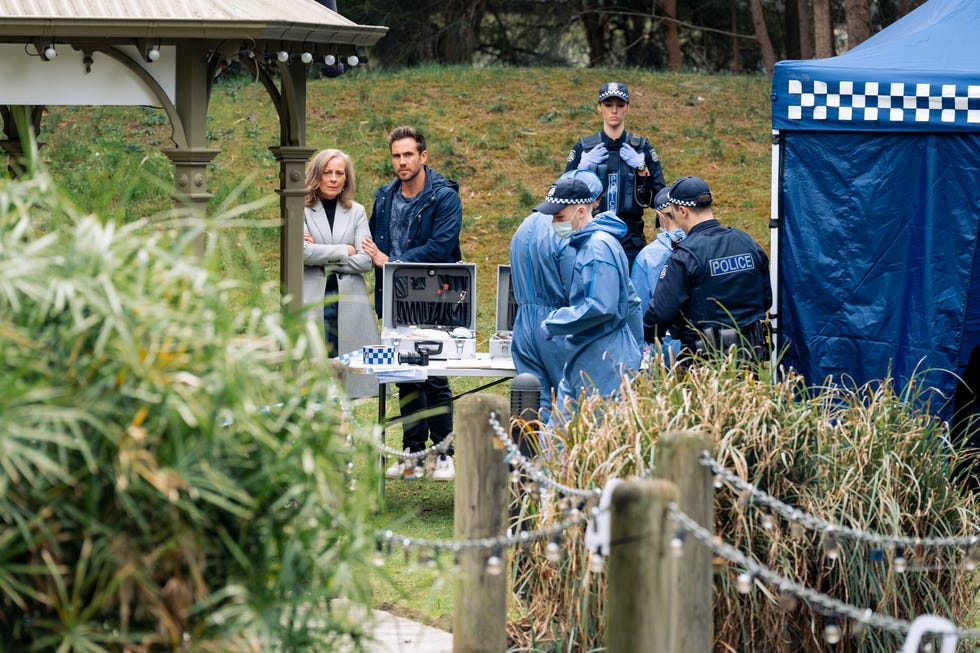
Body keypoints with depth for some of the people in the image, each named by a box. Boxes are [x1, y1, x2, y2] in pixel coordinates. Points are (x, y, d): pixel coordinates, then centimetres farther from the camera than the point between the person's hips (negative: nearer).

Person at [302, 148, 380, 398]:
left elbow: (365, 261, 2)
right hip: (312, 300, -2)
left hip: (349, 302, 2)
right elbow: (303, 252, -12)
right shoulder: (302, 210, 4)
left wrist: (322, 257, -5)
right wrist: (344, 251, -3)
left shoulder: (356, 212, 13)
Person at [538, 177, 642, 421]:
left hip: (604, 362, -10)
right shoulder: (586, 243, 16)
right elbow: (629, 298, 25)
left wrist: (554, 323, -16)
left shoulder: (598, 247, -17)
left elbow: (600, 307, -25)